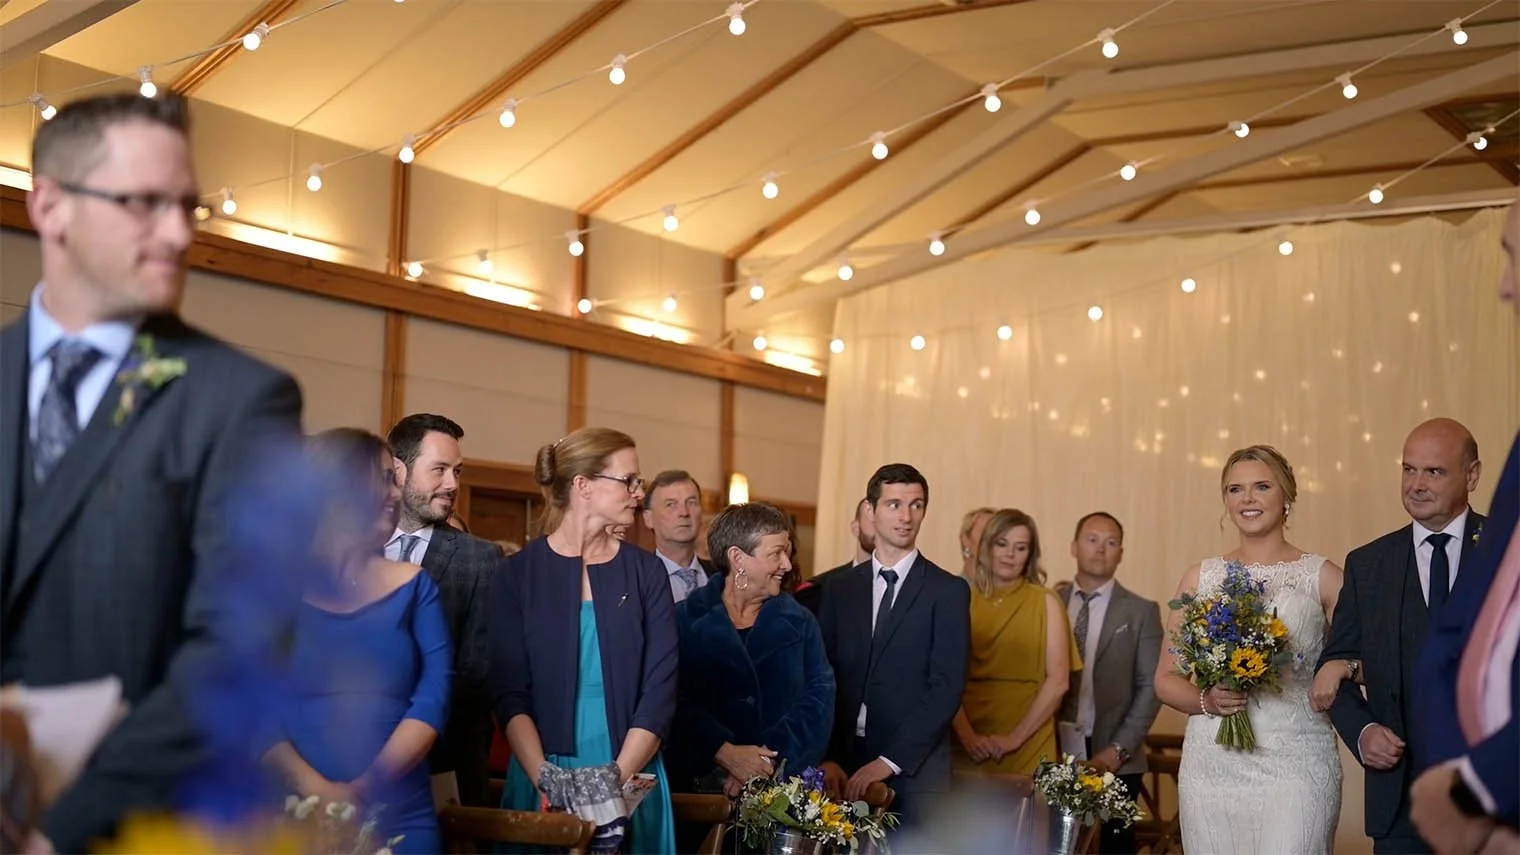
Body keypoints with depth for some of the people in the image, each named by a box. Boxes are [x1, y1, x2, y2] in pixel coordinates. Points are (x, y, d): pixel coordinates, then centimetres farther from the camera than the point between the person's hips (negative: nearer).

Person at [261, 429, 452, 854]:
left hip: (400, 817, 1)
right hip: (295, 813, -1)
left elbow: (433, 696, -3)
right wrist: (313, 788, -18)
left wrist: (366, 786, -14)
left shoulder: (412, 585, 6)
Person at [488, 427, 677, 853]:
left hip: (631, 781, 1)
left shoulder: (646, 572, 3)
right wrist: (546, 780, -17)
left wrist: (617, 778, -13)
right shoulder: (517, 573, -1)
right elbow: (509, 692, -5)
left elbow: (660, 687, -3)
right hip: (542, 780, -1)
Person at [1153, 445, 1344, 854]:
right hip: (1213, 763, 2)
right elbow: (1166, 679, 13)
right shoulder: (1200, 578, 11)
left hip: (1297, 767, -2)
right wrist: (1206, 700, -6)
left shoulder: (1323, 577, 5)